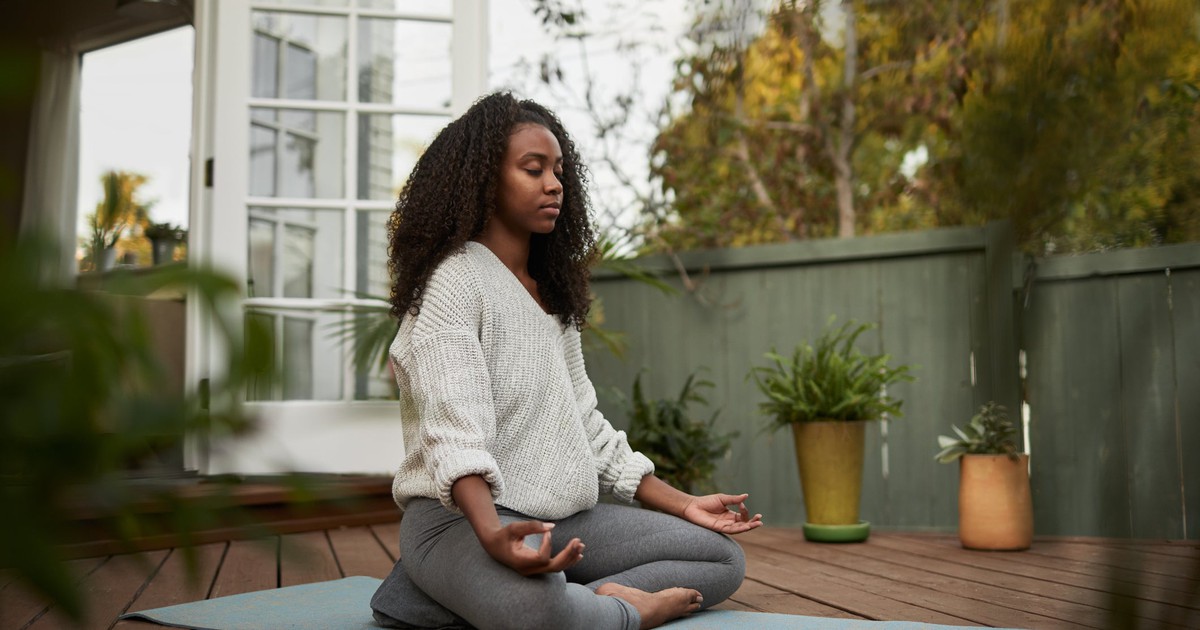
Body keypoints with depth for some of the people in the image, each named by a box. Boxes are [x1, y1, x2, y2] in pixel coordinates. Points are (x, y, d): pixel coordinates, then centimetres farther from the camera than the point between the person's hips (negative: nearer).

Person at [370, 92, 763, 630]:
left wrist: (681, 505, 14)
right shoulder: (454, 281, -7)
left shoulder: (554, 291, 19)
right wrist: (492, 535, -39)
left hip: (564, 519, 10)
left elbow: (584, 424, 20)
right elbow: (454, 431, -21)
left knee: (724, 559, -2)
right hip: (462, 517, -10)